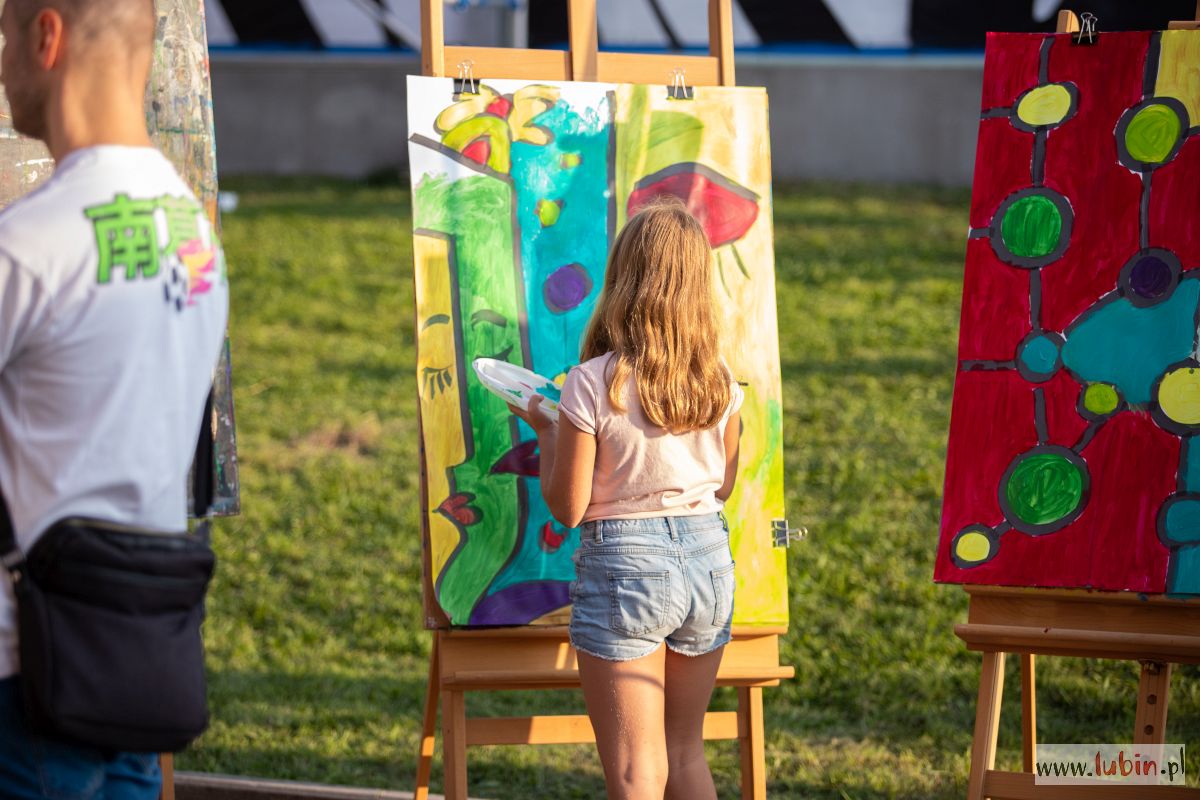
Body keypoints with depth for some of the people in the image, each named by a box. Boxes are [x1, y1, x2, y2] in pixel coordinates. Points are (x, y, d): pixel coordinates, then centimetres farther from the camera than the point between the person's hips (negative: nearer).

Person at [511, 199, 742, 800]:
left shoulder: (594, 384, -15)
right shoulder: (719, 381, -2)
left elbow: (567, 507, -10)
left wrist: (545, 432, 6)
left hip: (624, 557, -5)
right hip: (707, 554, 5)